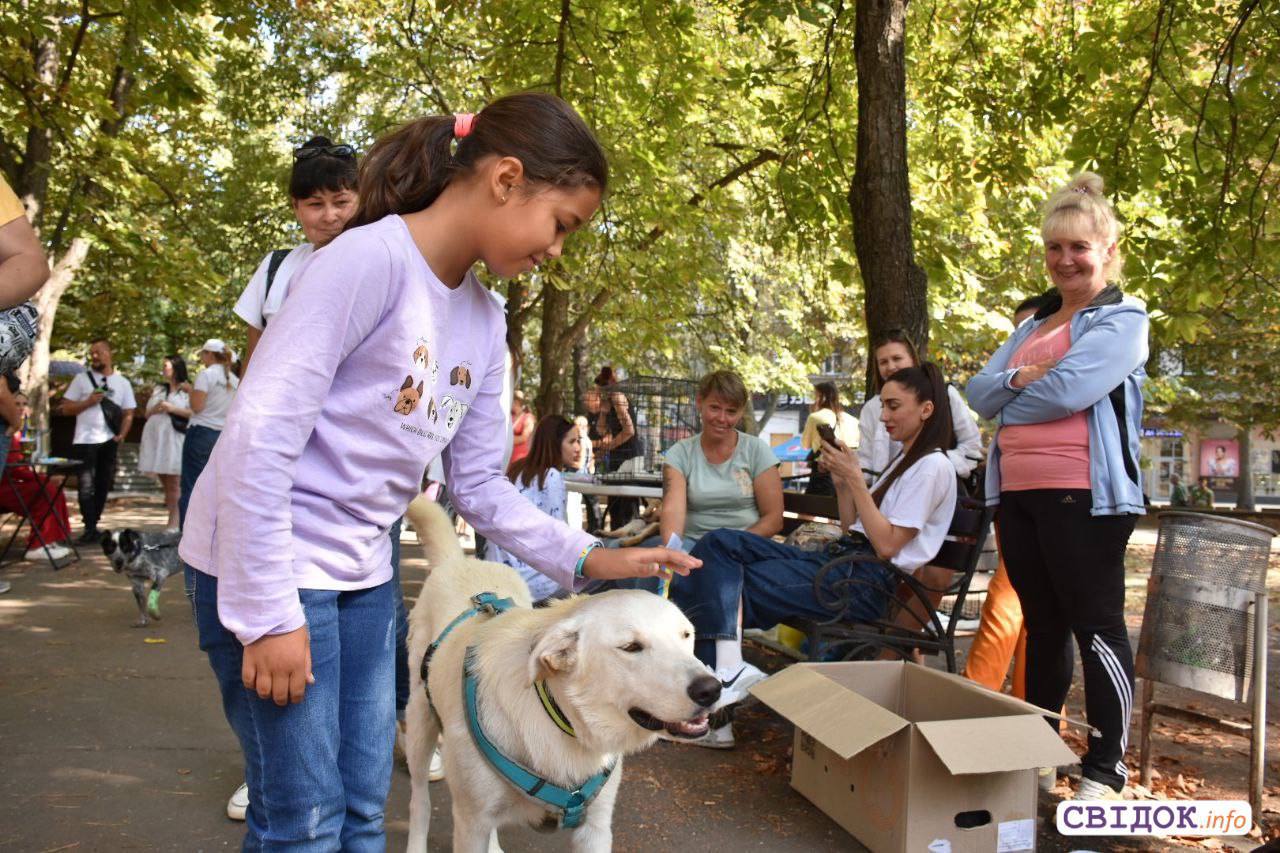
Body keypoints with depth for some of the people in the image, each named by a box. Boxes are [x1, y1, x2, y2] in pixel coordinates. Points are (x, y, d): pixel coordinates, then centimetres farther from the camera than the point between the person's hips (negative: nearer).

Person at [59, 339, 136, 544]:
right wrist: (88, 402, -12)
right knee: (85, 486, -6)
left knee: (103, 485, 8)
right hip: (85, 441, -2)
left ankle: (92, 526, 19)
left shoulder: (123, 383, 10)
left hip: (109, 442, 2)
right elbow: (66, 408, 3)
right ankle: (90, 529, -3)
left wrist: (122, 434, -7)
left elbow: (128, 413, 8)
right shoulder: (81, 378, 5)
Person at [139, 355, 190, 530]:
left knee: (173, 483, -8)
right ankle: (172, 519, 8)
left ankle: (173, 522, -8)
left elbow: (193, 413, -8)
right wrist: (155, 409, 1)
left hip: (174, 438, -6)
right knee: (163, 481, 4)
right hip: (155, 437, 6)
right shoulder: (158, 390, 21)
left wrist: (172, 409, -10)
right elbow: (147, 414, 22)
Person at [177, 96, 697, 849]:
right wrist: (270, 613, -21)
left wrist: (586, 560, -2)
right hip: (266, 561, -7)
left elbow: (480, 484, 9)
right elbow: (261, 435, -22)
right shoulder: (372, 258, -19)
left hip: (363, 570, 8)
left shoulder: (486, 321, 5)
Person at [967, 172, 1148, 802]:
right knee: (1041, 623, 15)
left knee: (1095, 625, -2)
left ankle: (1106, 768, 6)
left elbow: (1069, 390, -17)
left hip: (1084, 494, -7)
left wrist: (1008, 396, -1)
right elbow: (978, 392, 10)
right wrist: (1019, 378, -9)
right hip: (1017, 491, 7)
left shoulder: (1123, 319, -2)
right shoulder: (1033, 325, 21)